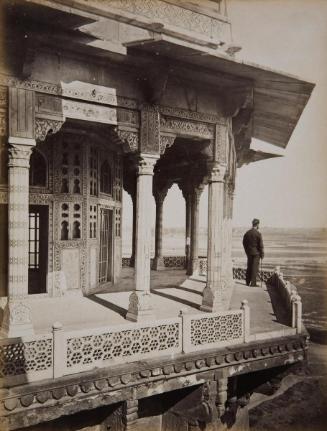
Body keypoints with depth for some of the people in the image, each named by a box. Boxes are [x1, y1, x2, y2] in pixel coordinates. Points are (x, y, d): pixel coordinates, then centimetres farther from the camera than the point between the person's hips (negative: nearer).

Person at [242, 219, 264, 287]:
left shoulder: (247, 233, 3)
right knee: (255, 268, 0)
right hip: (256, 253, -5)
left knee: (249, 267, 13)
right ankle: (253, 283, 1)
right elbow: (261, 245, -12)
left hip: (249, 253, 5)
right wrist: (262, 254, -3)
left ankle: (247, 282, 18)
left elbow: (244, 243, 9)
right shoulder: (258, 234, -13)